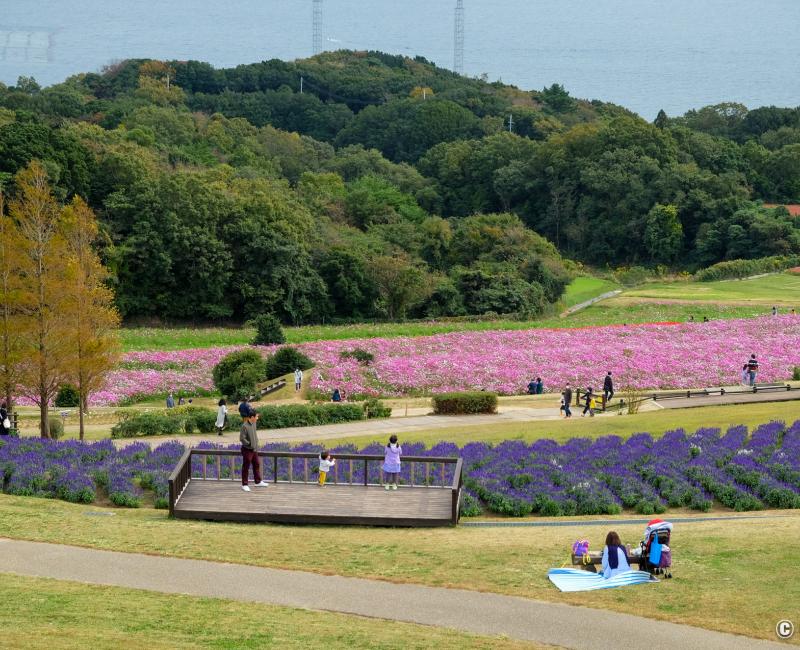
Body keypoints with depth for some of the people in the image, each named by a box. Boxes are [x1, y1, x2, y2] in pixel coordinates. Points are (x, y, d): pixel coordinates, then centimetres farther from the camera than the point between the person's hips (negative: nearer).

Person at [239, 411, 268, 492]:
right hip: (247, 449, -8)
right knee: (246, 467, 2)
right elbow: (242, 439, -21)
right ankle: (244, 484, 11)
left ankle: (258, 482, 29)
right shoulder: (244, 426, -21)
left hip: (254, 450, 8)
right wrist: (250, 444, -15)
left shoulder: (254, 424, 5)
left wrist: (256, 444, 9)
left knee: (257, 465, 16)